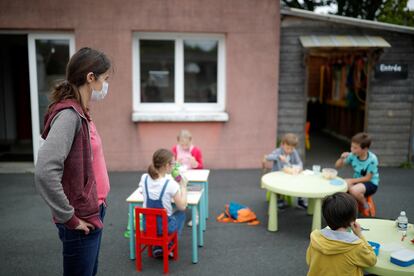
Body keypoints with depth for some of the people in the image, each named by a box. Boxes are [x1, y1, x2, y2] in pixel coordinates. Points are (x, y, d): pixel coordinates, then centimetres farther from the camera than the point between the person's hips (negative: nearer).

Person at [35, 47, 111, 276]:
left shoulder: (79, 113, 7)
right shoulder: (69, 114, -21)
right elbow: (45, 172, -31)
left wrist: (95, 205, 12)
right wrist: (69, 217, -21)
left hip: (92, 212, 9)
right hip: (82, 221, -9)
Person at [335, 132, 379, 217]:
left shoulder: (372, 159, -23)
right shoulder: (353, 155, -11)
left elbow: (368, 178, -18)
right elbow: (337, 166, -3)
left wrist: (352, 180, -22)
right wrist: (342, 158, -23)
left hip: (371, 183, -5)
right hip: (357, 181, 5)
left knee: (354, 190, -35)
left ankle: (366, 205, -1)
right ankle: (357, 201, 5)